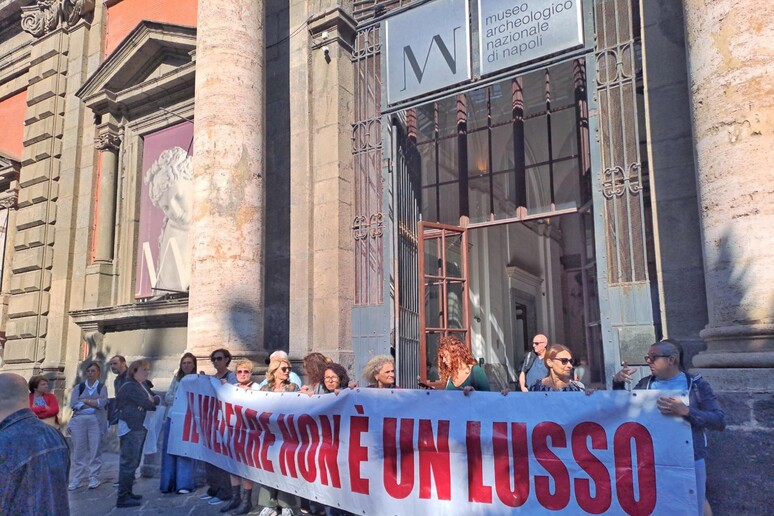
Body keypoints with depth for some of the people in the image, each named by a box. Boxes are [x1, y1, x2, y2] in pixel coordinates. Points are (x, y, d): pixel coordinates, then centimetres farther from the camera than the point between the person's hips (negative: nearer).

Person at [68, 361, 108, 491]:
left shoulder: (102, 387, 8)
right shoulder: (79, 387, 12)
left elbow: (102, 402, -8)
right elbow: (73, 403, -2)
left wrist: (84, 400, -4)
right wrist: (93, 405, -7)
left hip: (96, 422, -1)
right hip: (79, 421, 2)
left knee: (95, 450, -1)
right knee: (78, 451, 1)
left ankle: (94, 478, 7)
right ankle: (76, 480, 8)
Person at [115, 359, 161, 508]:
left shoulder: (142, 386, 15)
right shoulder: (130, 386, -15)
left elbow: (157, 398, 13)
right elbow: (148, 404, -19)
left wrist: (152, 400, -8)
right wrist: (152, 402, 2)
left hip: (139, 427, 10)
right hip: (131, 428, -10)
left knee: (133, 462, 15)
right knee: (129, 462, -7)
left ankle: (128, 492, 24)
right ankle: (122, 498, -3)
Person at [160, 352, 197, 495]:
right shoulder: (176, 379, 15)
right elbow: (167, 397, 8)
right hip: (172, 418, 4)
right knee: (169, 450, 4)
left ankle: (183, 484, 0)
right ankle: (168, 484, 12)